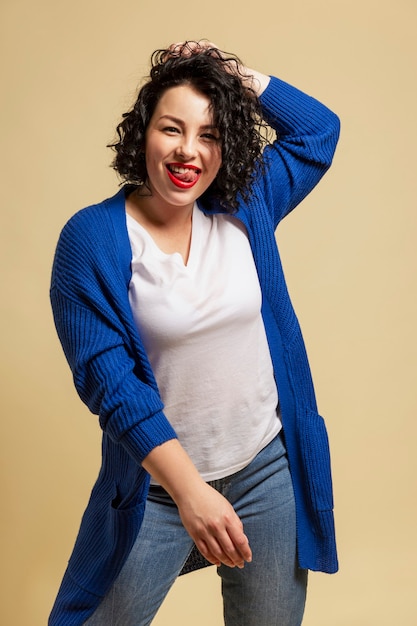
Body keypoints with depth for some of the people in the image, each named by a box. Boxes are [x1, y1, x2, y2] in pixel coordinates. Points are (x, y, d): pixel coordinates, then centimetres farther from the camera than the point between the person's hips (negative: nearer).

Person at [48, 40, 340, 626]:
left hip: (269, 469, 4)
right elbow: (107, 377, -19)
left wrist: (237, 75, 0)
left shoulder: (246, 210, 0)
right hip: (157, 484, -3)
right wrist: (190, 489, -26)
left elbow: (319, 128, 13)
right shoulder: (93, 237, -13)